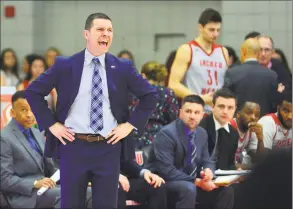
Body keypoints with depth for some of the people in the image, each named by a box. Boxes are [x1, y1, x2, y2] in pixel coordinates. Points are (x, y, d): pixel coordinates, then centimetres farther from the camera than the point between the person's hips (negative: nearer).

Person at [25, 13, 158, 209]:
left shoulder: (123, 67, 4)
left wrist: (130, 124, 2)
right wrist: (51, 124, -1)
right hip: (73, 145, -1)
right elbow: (33, 92, 5)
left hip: (109, 147, 1)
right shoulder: (65, 65, 0)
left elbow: (150, 96, 11)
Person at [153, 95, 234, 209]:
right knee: (189, 189, -37)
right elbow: (166, 170, -24)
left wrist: (208, 171, -12)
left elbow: (206, 161, 15)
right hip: (169, 183, -7)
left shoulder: (202, 133, 7)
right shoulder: (166, 133, -18)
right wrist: (197, 182, -24)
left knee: (225, 190, -10)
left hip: (193, 182, 7)